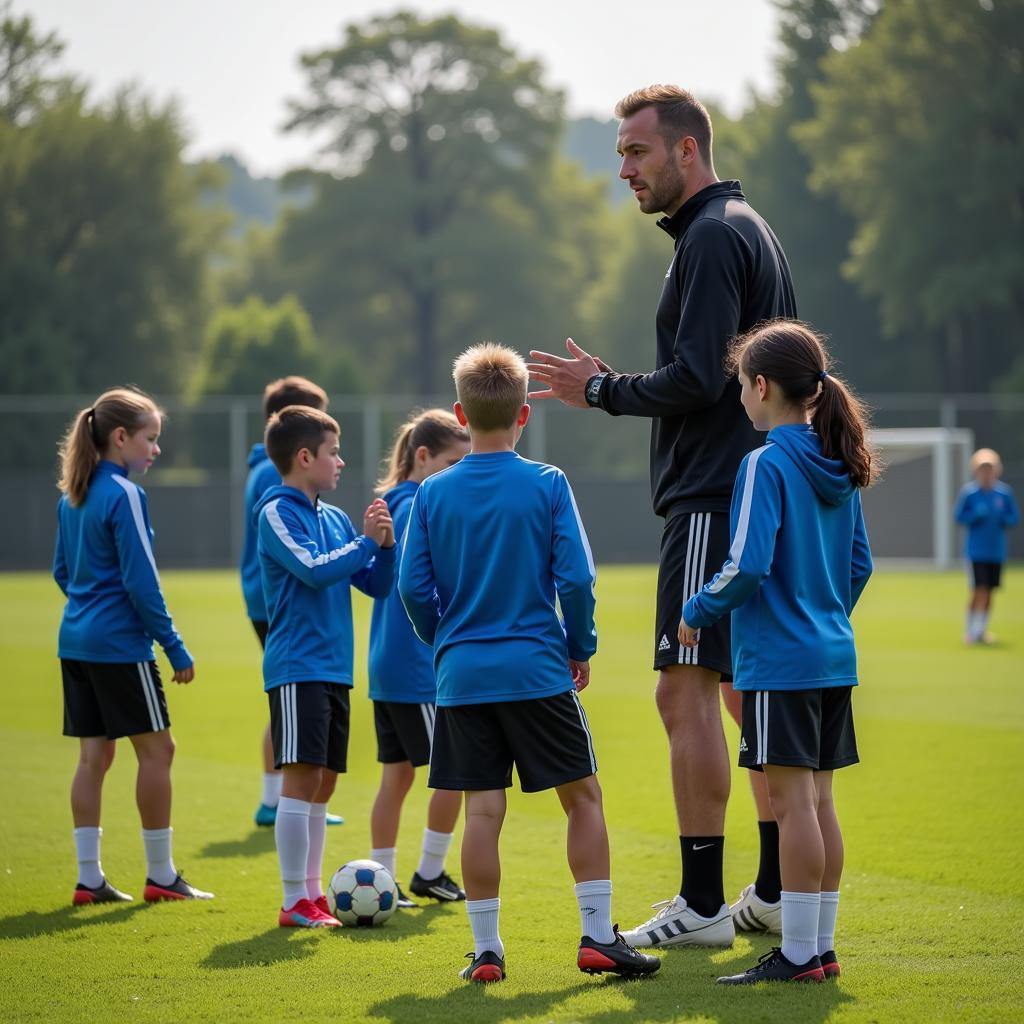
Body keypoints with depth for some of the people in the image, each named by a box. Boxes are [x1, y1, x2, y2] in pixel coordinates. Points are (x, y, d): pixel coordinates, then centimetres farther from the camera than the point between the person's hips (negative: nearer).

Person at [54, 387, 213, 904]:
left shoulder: (71, 496, 11)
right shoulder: (124, 495, -14)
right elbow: (140, 581, -16)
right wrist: (175, 648, -11)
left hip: (76, 641, 8)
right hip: (121, 643, -8)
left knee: (94, 753, 9)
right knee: (156, 748, 1)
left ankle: (89, 878, 8)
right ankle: (160, 875, 6)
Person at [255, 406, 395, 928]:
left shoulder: (334, 518, 14)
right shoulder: (277, 512, -7)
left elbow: (376, 584, 13)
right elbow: (314, 570, -20)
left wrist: (385, 544, -4)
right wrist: (367, 542, -12)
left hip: (334, 669, 8)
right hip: (297, 667, -8)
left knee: (323, 783, 11)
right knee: (302, 779, -10)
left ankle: (313, 893, 18)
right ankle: (295, 901, -7)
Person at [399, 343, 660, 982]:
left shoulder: (433, 493, 2)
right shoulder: (547, 485, -4)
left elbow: (414, 588, 1)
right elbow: (576, 577, -8)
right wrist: (581, 648, 6)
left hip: (461, 675, 2)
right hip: (537, 670, -2)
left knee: (483, 808, 4)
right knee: (583, 796, 8)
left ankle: (486, 948, 4)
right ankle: (598, 936, 5)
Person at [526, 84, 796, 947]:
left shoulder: (713, 237, -12)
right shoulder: (750, 229, 20)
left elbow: (694, 381, -20)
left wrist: (602, 389, -7)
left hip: (713, 502, -11)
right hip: (757, 496, 11)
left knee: (686, 690, -10)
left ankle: (701, 904, -11)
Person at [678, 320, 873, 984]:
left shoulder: (766, 465, -14)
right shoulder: (839, 468, 10)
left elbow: (747, 566, -20)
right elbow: (860, 562, 16)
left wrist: (697, 612, -5)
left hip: (779, 661, -8)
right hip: (834, 656, 8)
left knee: (791, 800, -5)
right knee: (817, 799, 12)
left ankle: (799, 954, -3)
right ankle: (821, 948, 16)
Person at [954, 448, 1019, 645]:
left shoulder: (1005, 492, 2)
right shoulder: (969, 492, -5)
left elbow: (1014, 517, 8)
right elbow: (960, 517, -2)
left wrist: (1003, 520, -12)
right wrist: (977, 514, -18)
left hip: (997, 550, 3)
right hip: (977, 550, -3)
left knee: (989, 592, 10)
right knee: (980, 590, -11)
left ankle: (982, 630, 23)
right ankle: (971, 630, -2)